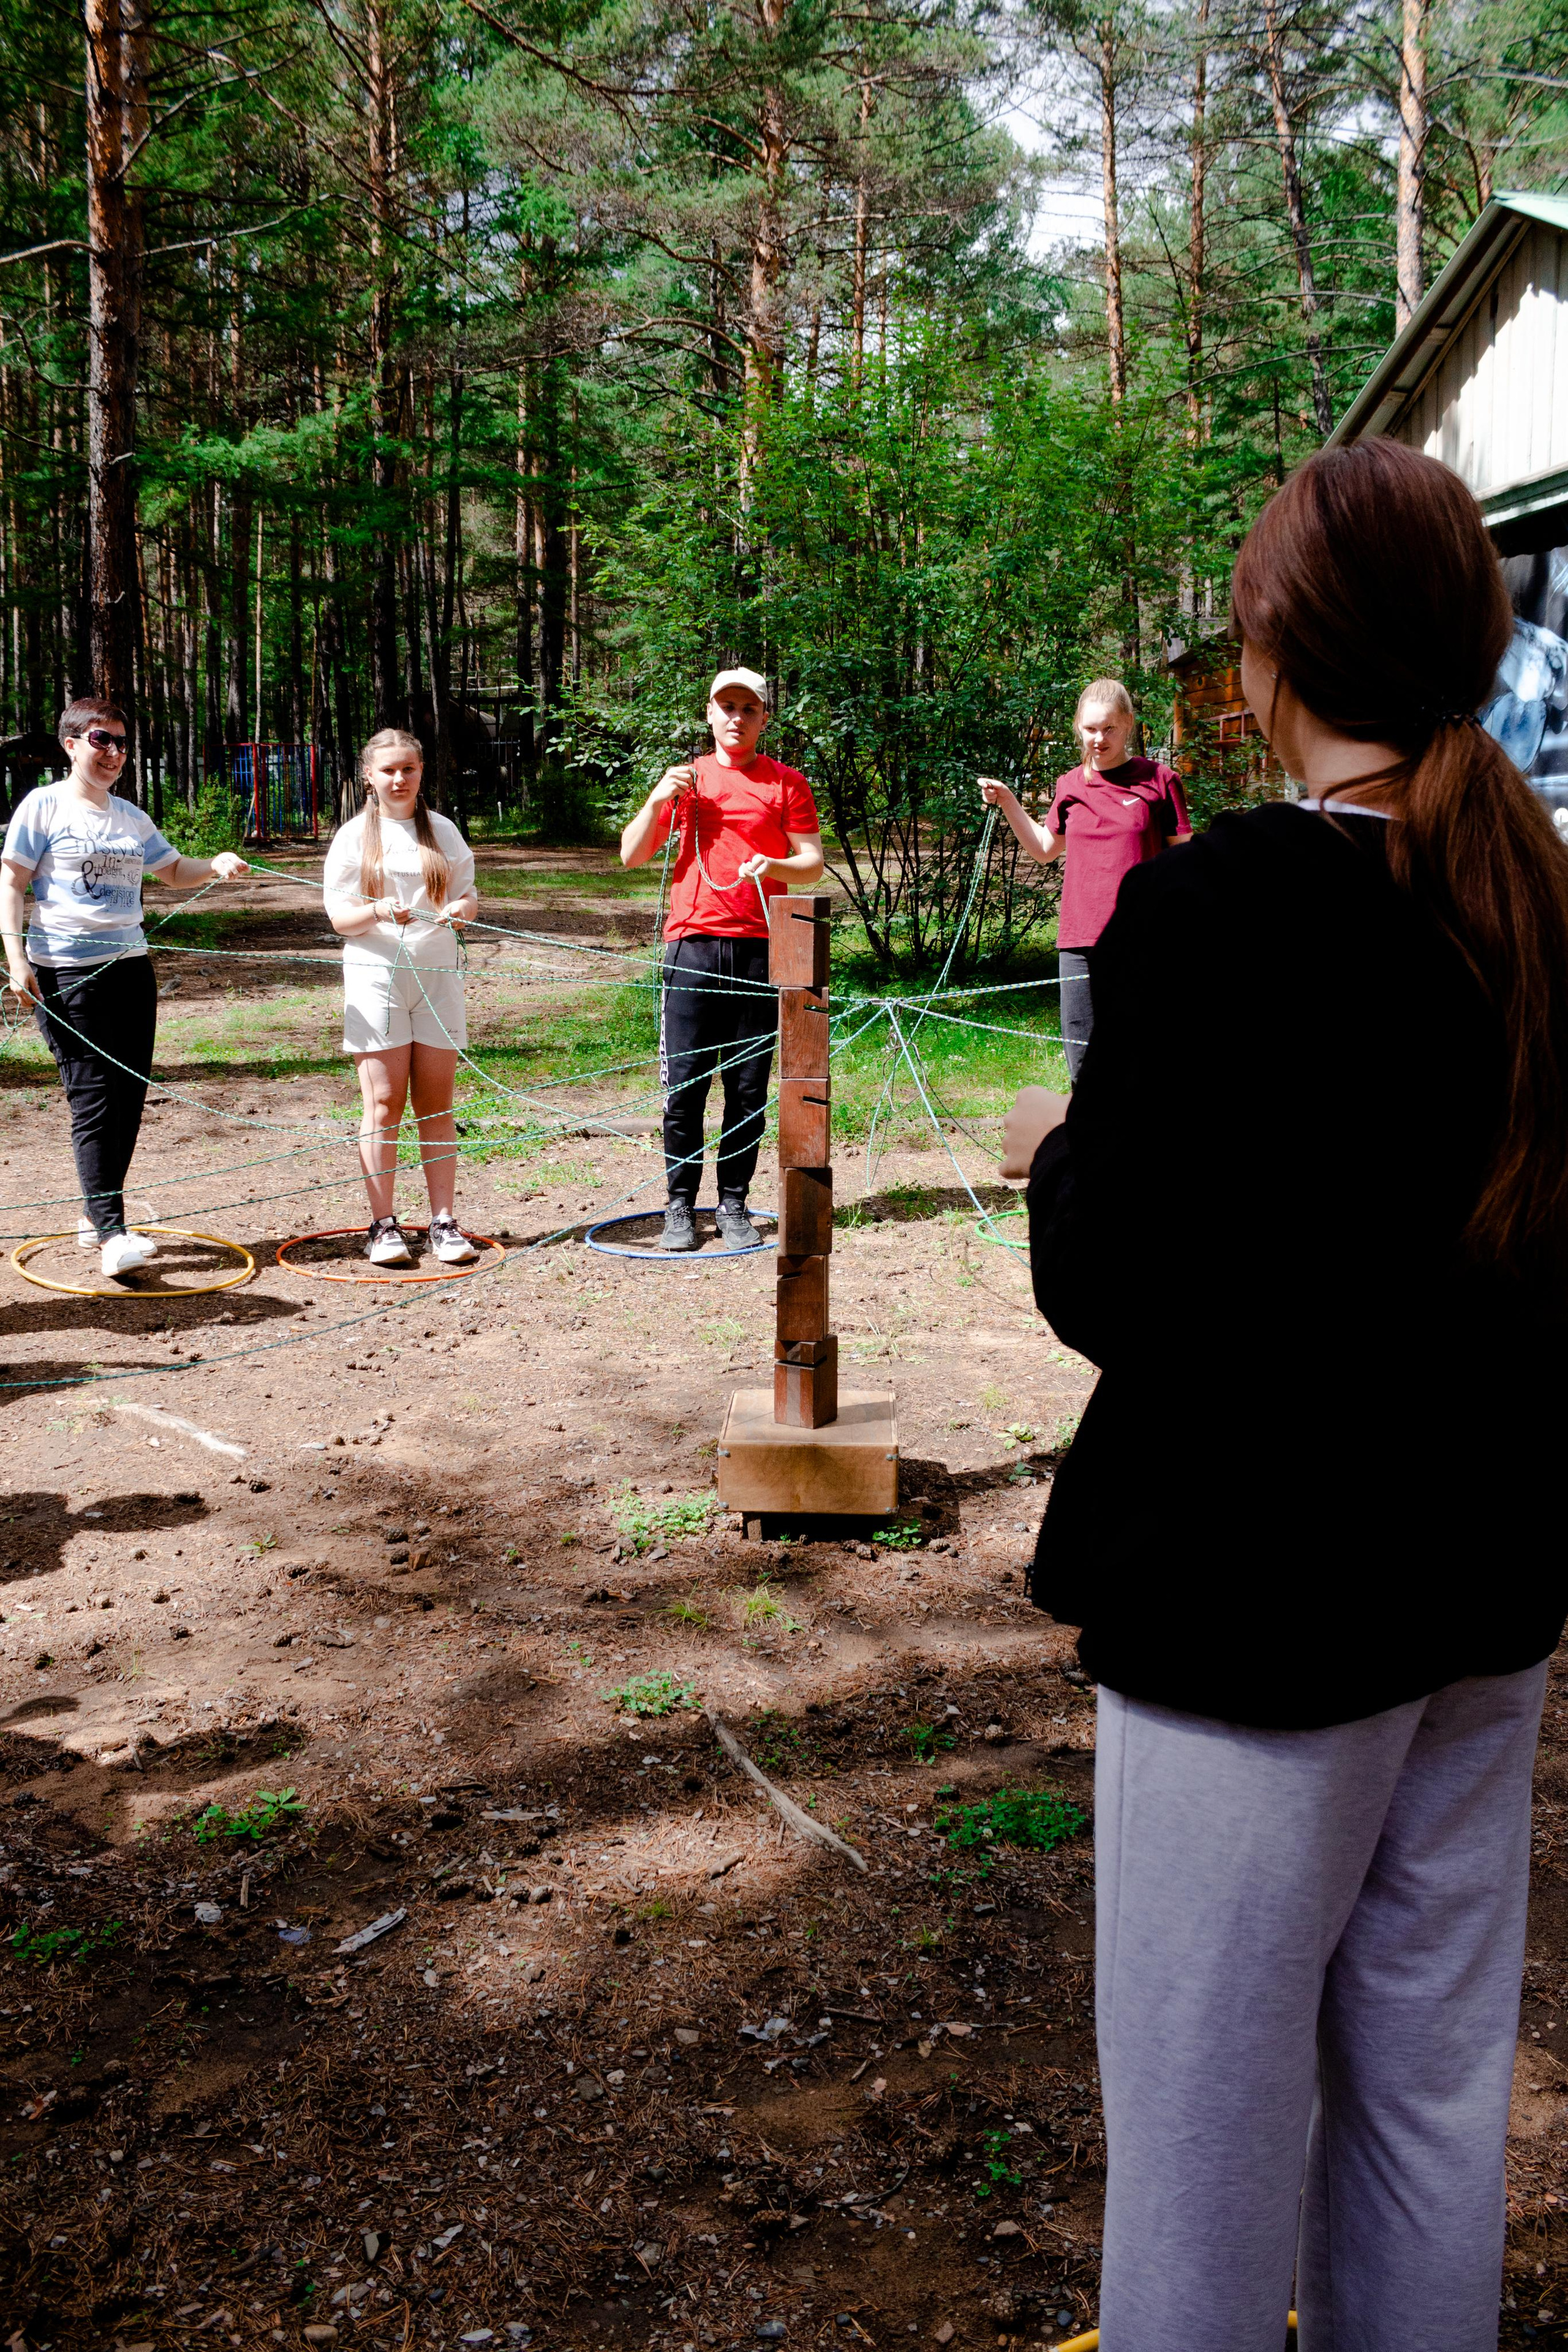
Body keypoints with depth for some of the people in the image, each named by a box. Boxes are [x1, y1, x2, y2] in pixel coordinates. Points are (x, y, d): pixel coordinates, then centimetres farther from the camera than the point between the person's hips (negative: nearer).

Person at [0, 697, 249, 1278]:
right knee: (94, 1099, -11)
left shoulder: (130, 817, 16)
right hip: (66, 973, -6)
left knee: (130, 1094, 6)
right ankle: (112, 1235, -15)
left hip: (130, 965, 6)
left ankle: (95, 1214, 21)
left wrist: (216, 865, 3)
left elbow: (174, 870, 25)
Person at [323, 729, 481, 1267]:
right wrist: (379, 911, -20)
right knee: (384, 1103, -4)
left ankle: (444, 1222, 5)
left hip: (437, 975, 2)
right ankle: (383, 1225, 1)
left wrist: (463, 909, -12)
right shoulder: (355, 836, 4)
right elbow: (339, 917, 0)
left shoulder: (443, 831, 12)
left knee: (437, 1104, 2)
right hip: (376, 975, -2)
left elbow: (469, 895, 12)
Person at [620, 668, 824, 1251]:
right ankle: (680, 1206, 7)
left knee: (749, 1087, 2)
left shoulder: (786, 783, 10)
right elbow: (631, 854, 12)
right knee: (684, 1083, -2)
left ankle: (734, 1205, 11)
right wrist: (658, 799, -3)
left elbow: (813, 863, 7)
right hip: (692, 947, 1)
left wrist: (774, 865, -13)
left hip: (759, 950, 0)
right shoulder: (686, 778, 14)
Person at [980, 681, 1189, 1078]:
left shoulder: (1159, 781, 1)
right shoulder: (1071, 786, 12)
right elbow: (1044, 850, 27)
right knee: (1082, 1068, 4)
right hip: (1079, 942, 3)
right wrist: (1008, 803, 15)